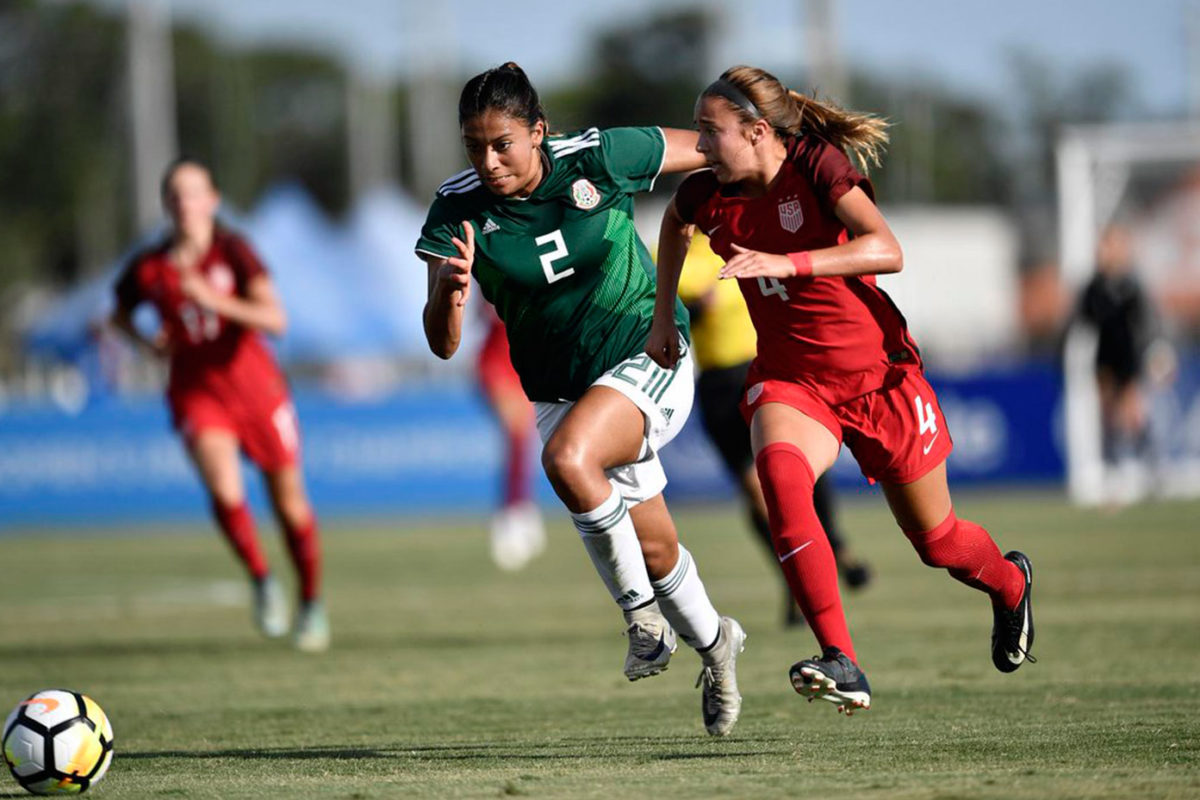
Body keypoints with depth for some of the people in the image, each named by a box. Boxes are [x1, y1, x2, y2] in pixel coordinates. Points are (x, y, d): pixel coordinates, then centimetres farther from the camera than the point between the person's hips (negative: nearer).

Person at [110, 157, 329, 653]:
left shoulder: (233, 252, -11)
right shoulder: (148, 269, -5)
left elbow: (275, 319, -21)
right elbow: (120, 314, 16)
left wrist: (216, 301, -32)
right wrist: (148, 343, -4)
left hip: (255, 385, 0)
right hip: (197, 392, 0)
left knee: (289, 500, 7)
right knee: (223, 489, -24)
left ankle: (311, 602, 28)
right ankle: (261, 580, 0)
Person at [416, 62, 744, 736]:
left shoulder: (596, 160, -19)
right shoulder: (459, 211, -14)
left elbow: (706, 149, -2)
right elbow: (444, 344, -19)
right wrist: (451, 292, -39)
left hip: (649, 354, -4)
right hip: (560, 386, 4)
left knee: (568, 457, -32)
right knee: (653, 546, 12)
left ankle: (643, 609, -13)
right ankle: (715, 644, 41)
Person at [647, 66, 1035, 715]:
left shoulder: (816, 164, -19)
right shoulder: (705, 196, -6)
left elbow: (887, 251, -33)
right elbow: (674, 223, 21)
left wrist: (786, 262, -43)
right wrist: (663, 315, 17)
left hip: (878, 374, -3)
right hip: (789, 380, 3)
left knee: (936, 540, 10)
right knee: (779, 474, -33)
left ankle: (1010, 583, 49)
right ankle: (841, 664, -37)